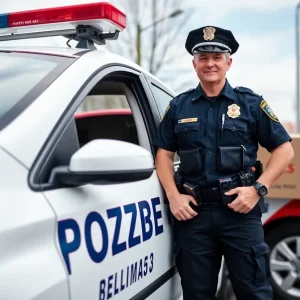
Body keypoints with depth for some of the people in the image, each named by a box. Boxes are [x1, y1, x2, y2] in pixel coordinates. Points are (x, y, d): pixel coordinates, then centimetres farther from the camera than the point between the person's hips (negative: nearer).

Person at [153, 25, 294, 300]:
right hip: (193, 211, 2)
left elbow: (284, 149, 3)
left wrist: (258, 188, -9)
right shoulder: (179, 107, 10)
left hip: (240, 210, -2)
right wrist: (173, 196, -2)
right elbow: (164, 154, 12)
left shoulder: (251, 103, 4)